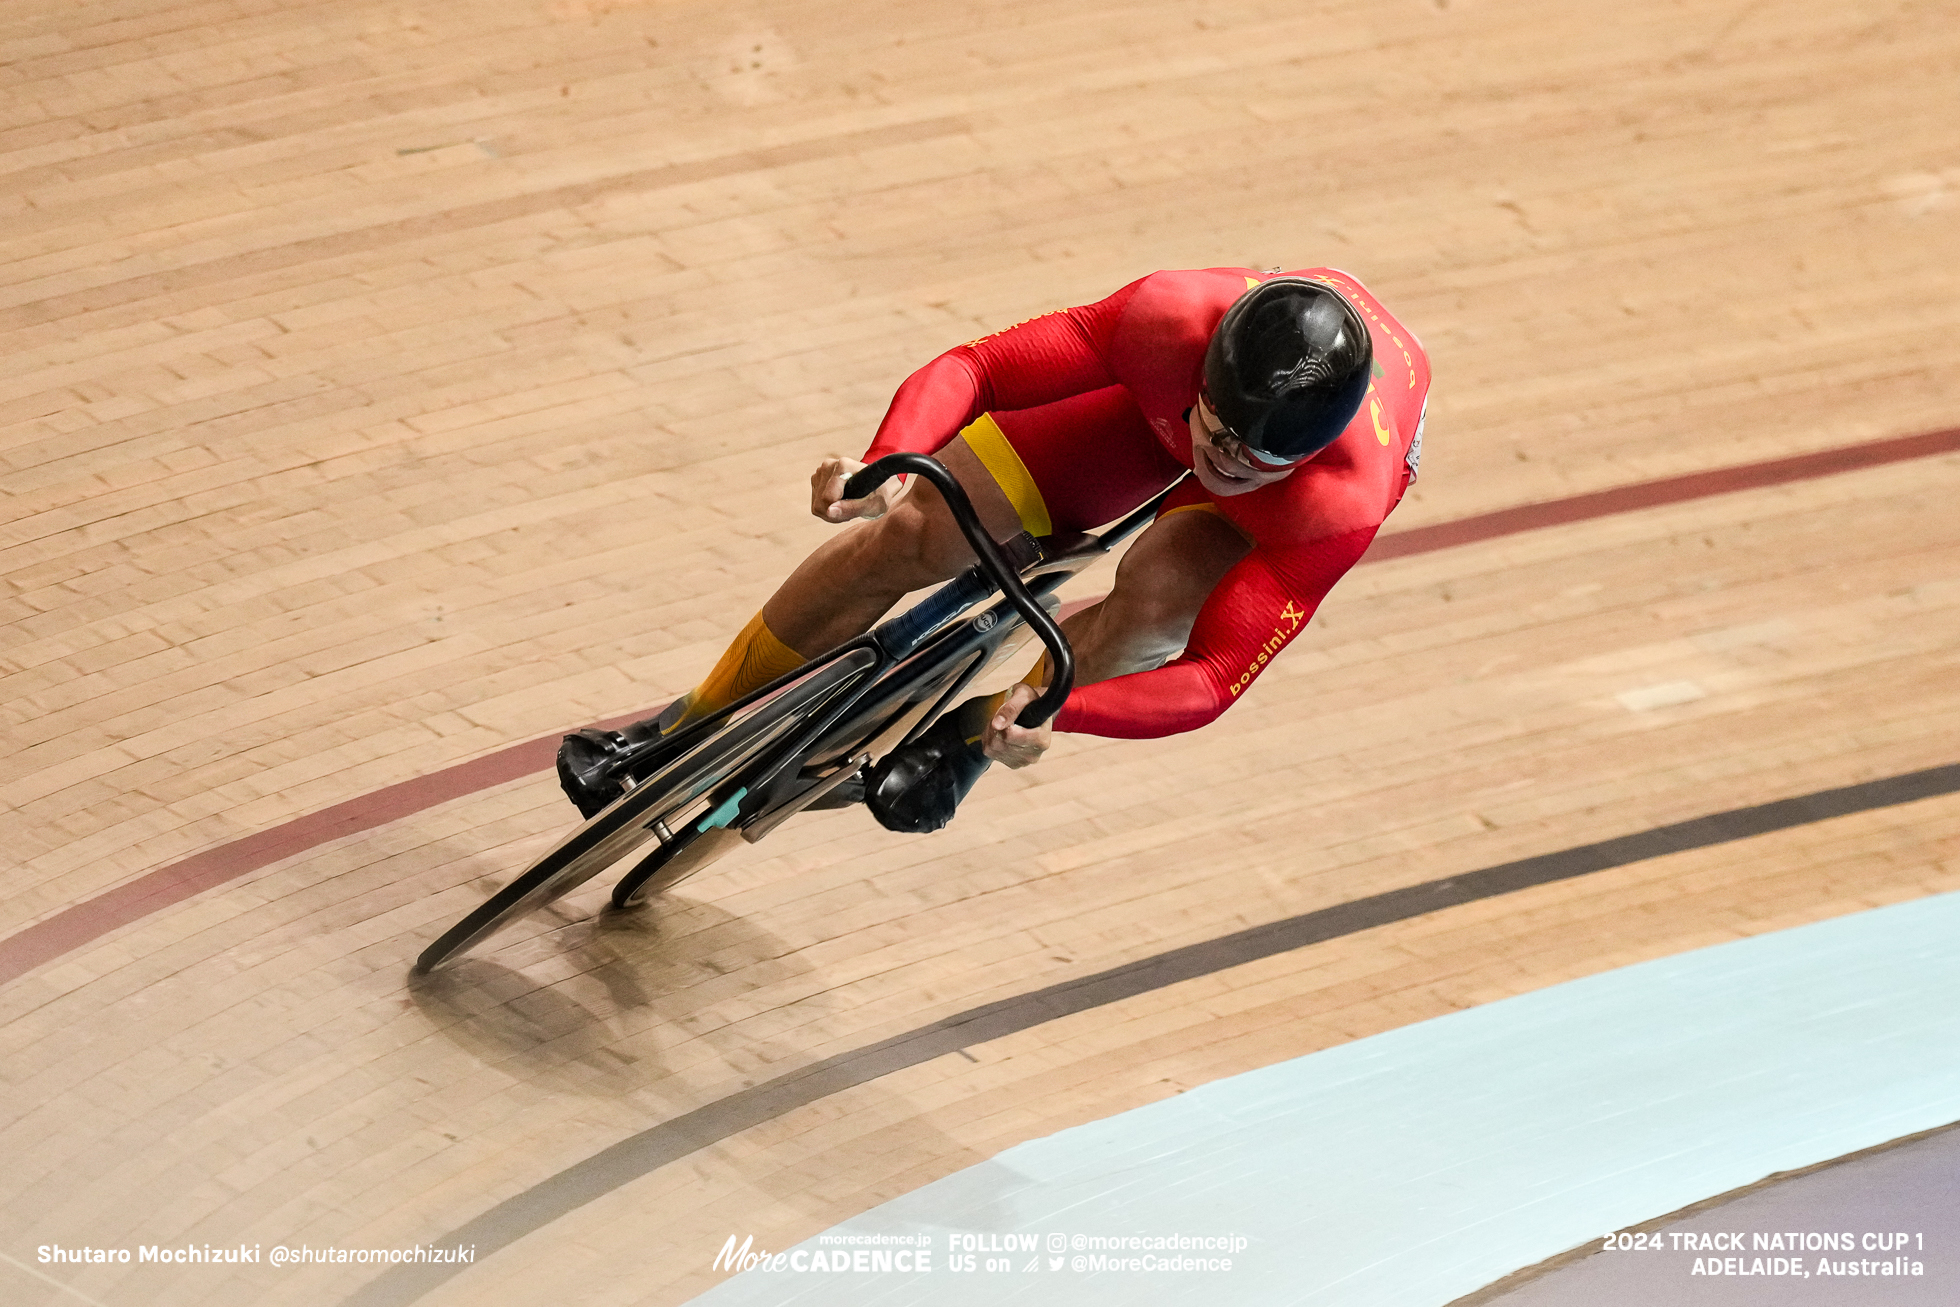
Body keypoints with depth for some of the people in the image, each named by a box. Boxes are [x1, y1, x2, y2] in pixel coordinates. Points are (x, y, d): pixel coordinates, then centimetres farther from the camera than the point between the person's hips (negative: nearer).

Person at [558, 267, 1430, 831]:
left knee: (1157, 595, -34)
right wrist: (888, 464, -50)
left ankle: (971, 737, -2)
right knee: (911, 534, -9)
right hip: (1158, 393, 2)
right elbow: (972, 368, -31)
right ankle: (694, 727, 14)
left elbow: (1215, 678, -40)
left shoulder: (1342, 505, -44)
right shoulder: (1170, 319, -42)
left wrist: (1056, 710, -56)